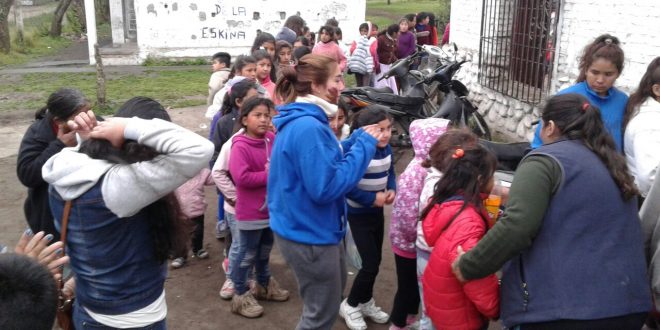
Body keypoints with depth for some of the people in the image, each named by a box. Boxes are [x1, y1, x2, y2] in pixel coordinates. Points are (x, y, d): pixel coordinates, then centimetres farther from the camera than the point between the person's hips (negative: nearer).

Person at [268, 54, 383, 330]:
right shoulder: (308, 127, -27)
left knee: (328, 298, 30)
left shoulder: (302, 121, 6)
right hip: (309, 233, -10)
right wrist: (364, 146, -22)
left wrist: (359, 138, 3)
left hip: (307, 227, 10)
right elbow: (326, 187, -29)